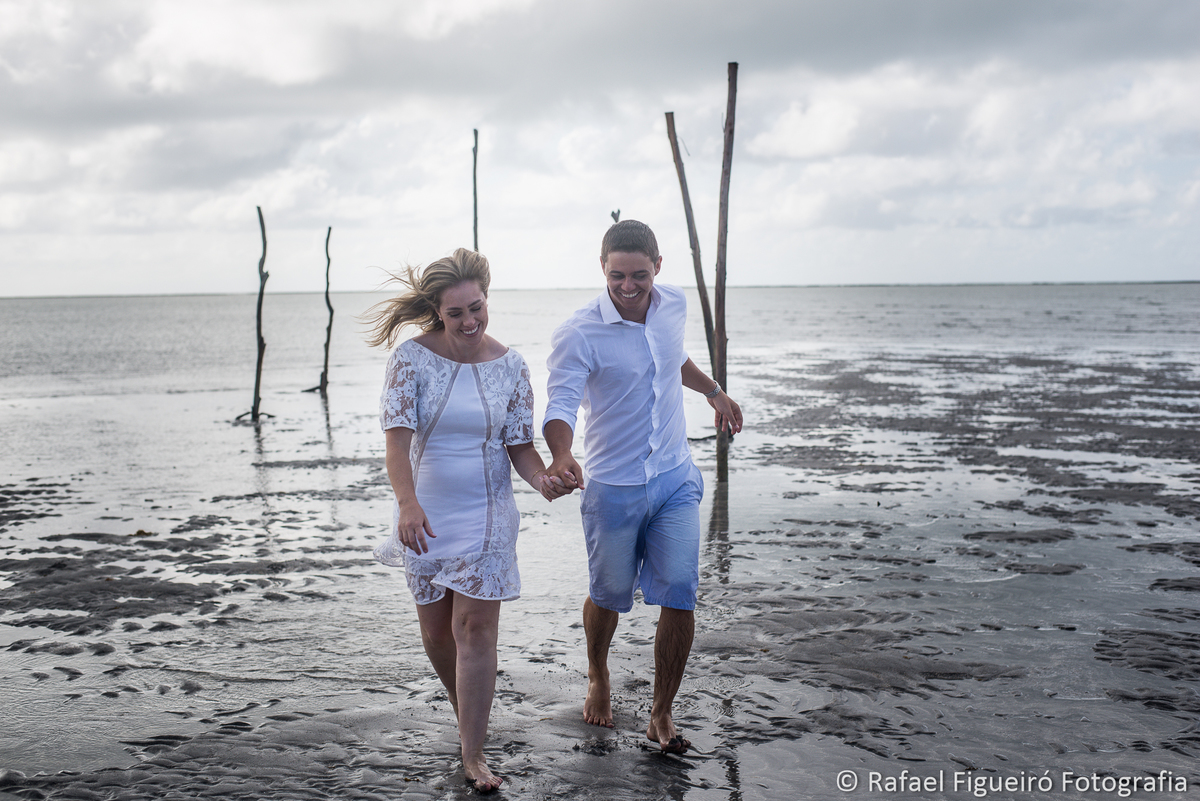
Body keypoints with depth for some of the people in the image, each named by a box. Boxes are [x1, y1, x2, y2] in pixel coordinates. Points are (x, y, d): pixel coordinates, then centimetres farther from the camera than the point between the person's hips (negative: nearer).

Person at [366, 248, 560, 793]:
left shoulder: (510, 367, -4)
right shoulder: (412, 357, -10)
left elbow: (520, 444, -1)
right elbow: (398, 435, -18)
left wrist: (543, 479, -23)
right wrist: (407, 502, -33)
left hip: (486, 514, 0)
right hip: (424, 514, 1)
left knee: (475, 626, -6)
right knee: (436, 632, 11)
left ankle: (473, 754, 1)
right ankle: (467, 714, 39)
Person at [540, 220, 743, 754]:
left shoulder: (674, 304, 0)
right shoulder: (578, 334, -17)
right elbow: (562, 403, -28)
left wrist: (714, 392, 31)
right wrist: (561, 460, -47)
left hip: (676, 480, 3)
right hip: (613, 488, -3)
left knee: (679, 596, -5)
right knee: (608, 595, 12)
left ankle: (661, 716, 11)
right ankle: (598, 679, 44)